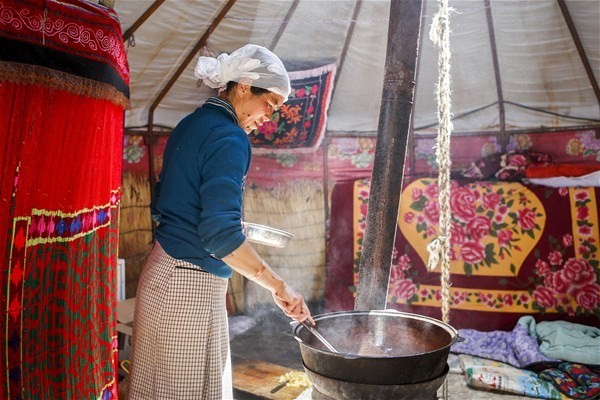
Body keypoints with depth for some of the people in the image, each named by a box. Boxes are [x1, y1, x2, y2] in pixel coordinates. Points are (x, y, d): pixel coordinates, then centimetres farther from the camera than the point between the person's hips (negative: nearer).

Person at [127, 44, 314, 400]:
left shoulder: (190, 124, 12)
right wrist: (278, 286, -19)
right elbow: (220, 234, -24)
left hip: (162, 271, 9)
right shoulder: (229, 138, -16)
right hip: (191, 286, -9)